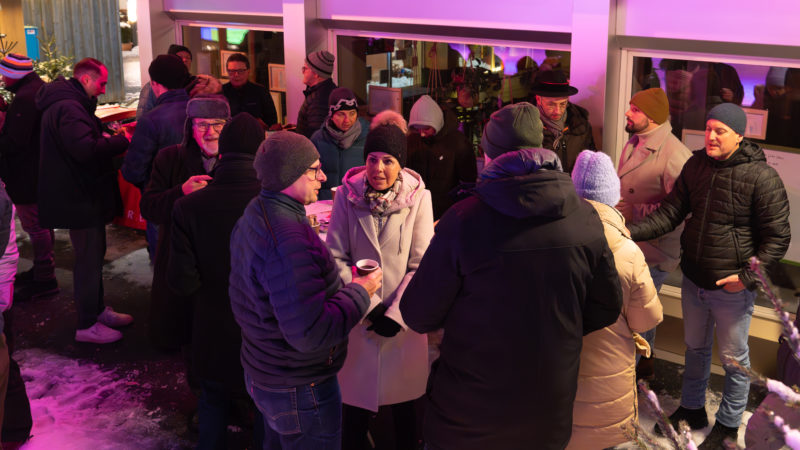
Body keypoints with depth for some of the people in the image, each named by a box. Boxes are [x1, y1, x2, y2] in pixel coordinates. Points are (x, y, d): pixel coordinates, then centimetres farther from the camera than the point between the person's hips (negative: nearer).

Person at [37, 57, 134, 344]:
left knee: (93, 254, 21)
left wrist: (108, 139, 4)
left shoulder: (68, 103, 14)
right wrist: (122, 141, -23)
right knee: (88, 258, -2)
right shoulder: (68, 108, -23)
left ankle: (97, 309, 35)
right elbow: (86, 150, -33)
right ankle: (86, 326, 9)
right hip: (80, 198, -11)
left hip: (83, 194, 11)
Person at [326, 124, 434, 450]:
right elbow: (336, 257, -4)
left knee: (404, 402, 14)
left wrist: (397, 313, -14)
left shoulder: (418, 197, -8)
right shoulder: (346, 196, -5)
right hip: (358, 320, 0)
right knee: (355, 406, 10)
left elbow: (421, 264, -7)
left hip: (403, 320, 0)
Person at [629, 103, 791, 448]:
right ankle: (692, 409, 43)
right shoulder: (696, 165, -1)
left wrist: (748, 275, -20)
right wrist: (632, 232, -15)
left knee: (734, 358, 13)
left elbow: (777, 238, -13)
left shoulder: (762, 177, -17)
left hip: (733, 288, -5)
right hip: (693, 281, 5)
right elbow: (671, 213, -1)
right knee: (695, 348, 23)